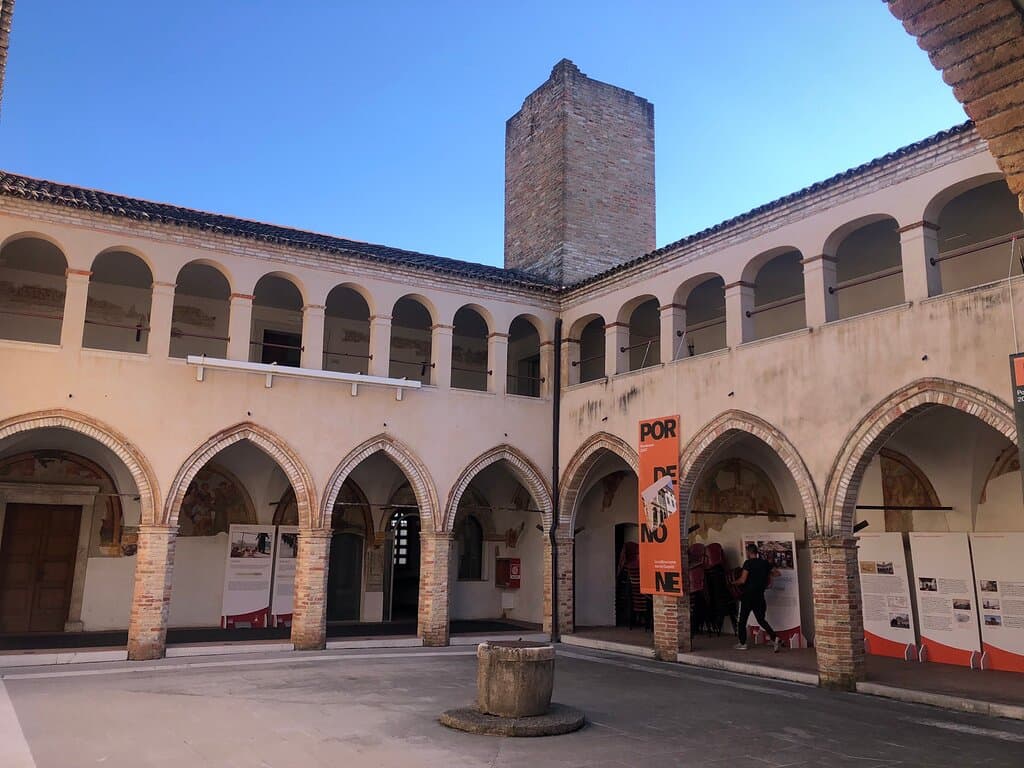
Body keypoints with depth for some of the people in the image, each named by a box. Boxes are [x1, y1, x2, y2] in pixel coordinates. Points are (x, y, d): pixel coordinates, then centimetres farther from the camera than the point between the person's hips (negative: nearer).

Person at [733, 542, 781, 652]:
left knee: (743, 619, 8)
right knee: (761, 619, 11)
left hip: (748, 595, -5)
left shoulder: (748, 563, -12)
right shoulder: (765, 563, 6)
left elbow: (743, 580, -16)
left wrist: (735, 582, 3)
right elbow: (769, 580, 13)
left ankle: (742, 643, 14)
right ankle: (775, 638, -9)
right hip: (760, 596, 6)